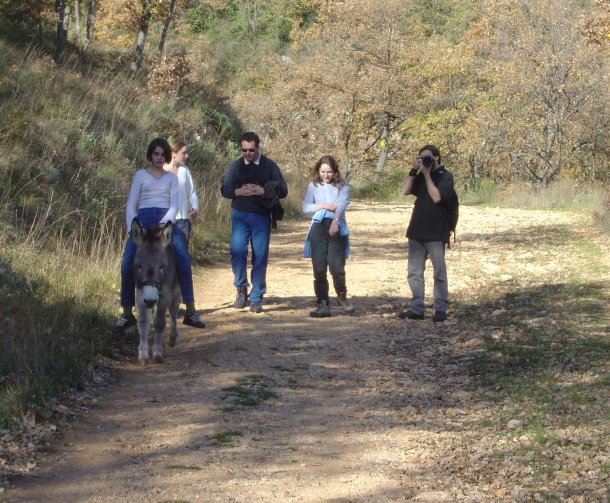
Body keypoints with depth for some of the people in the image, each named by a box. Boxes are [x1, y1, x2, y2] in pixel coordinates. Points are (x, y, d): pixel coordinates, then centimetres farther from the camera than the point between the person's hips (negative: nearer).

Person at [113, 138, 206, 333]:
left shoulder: (171, 177, 19)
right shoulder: (141, 175, 17)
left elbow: (174, 204, 6)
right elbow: (131, 205, 11)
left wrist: (164, 223, -13)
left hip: (166, 220, 0)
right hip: (143, 220, 0)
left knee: (183, 258, -23)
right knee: (128, 264, -18)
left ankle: (190, 311, -19)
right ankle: (127, 314, -4)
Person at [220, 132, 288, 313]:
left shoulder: (269, 166, 2)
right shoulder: (236, 166, 6)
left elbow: (283, 190, 2)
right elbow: (224, 190, 9)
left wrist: (263, 191, -14)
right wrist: (240, 191, -11)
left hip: (261, 216, 0)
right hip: (240, 215, 0)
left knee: (260, 256, 0)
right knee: (237, 250, -16)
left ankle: (256, 298, 8)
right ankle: (241, 288, 3)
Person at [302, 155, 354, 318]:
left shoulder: (342, 186, 4)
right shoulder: (314, 185, 9)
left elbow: (342, 204, -12)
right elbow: (306, 207, 2)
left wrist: (335, 221, -29)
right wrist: (325, 206, -10)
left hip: (337, 228, -2)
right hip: (318, 227, 2)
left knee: (337, 266, -8)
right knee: (319, 268, -2)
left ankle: (342, 296, 19)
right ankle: (323, 304, 3)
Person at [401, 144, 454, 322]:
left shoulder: (445, 177, -4)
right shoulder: (421, 177, 13)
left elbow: (437, 197, -18)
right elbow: (405, 190, -1)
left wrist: (427, 173, -13)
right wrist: (414, 169, -5)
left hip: (435, 233, -6)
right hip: (417, 232, 6)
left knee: (439, 272, 0)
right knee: (414, 272, 5)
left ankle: (441, 308, 5)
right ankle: (416, 308, 9)